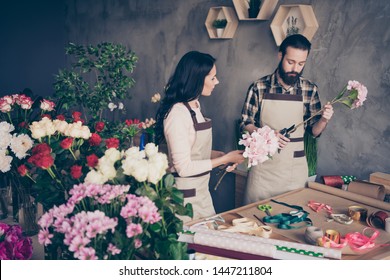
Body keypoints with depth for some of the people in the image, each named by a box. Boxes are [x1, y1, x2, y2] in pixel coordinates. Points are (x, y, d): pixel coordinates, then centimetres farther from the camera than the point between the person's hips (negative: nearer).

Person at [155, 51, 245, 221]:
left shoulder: (195, 106, 6)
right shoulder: (178, 113, -22)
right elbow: (184, 168, -23)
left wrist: (223, 155, -1)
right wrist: (224, 159, -16)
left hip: (202, 190, 9)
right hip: (185, 196, -9)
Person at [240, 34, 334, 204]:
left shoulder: (310, 90, 0)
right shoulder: (259, 87, -5)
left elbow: (313, 131, 6)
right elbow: (245, 124, -1)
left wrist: (323, 120, -14)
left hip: (296, 169, 2)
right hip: (263, 165, -1)